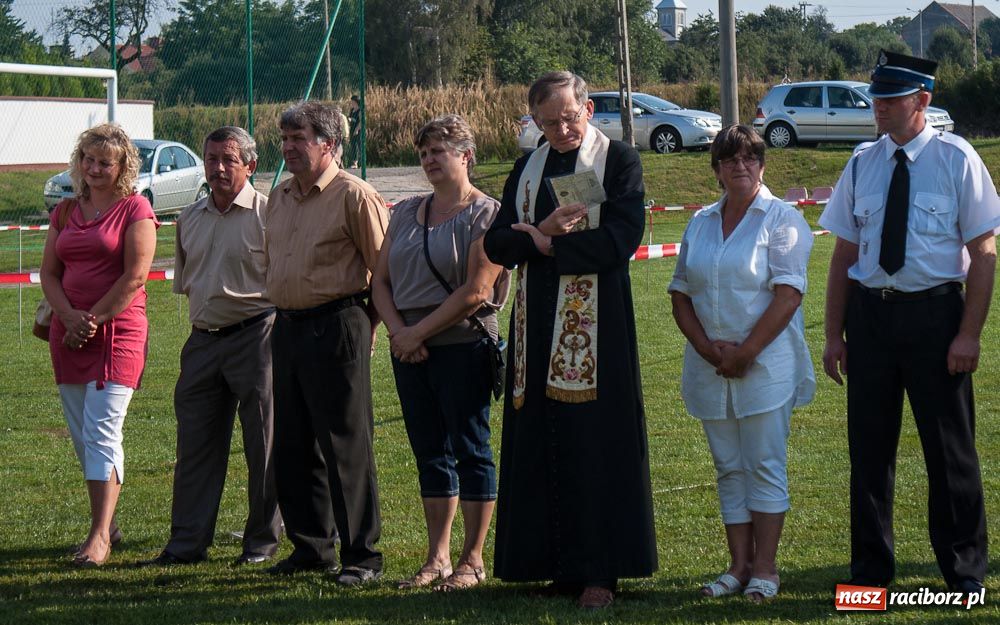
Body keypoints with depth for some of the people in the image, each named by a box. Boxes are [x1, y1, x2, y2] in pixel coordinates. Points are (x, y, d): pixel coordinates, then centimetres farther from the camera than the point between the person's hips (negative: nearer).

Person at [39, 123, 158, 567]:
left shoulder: (134, 209, -2)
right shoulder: (66, 211, 15)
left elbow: (135, 275, -10)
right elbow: (49, 272, 10)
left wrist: (94, 320, -11)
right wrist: (70, 316, -7)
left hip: (117, 330, -6)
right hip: (68, 333, 6)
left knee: (102, 433, -13)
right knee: (81, 436, 9)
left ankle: (100, 535, -14)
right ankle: (108, 523, 19)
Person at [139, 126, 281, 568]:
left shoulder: (268, 213, -6)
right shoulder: (190, 218, 14)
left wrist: (281, 333, -9)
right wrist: (203, 319, 16)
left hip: (254, 336, -6)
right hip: (203, 339, 6)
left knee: (263, 445, 2)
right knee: (195, 444, 6)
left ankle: (262, 540, 12)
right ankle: (187, 542, 11)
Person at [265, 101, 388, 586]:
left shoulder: (354, 195, -9)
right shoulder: (279, 197, 14)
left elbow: (382, 268, -8)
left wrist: (365, 325, -5)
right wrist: (286, 314, 18)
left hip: (336, 324, -8)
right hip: (287, 326, 8)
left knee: (346, 446, -5)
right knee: (293, 446, 11)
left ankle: (362, 555, 0)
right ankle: (312, 546, 21)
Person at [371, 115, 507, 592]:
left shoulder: (486, 214, -5)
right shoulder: (406, 212, 14)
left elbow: (475, 291, -14)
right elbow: (380, 280, 11)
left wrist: (419, 332, -13)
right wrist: (398, 331, -6)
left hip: (462, 347, -6)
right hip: (410, 351, 6)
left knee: (470, 452, -2)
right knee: (431, 454, 10)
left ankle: (472, 559, 4)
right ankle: (437, 558, 15)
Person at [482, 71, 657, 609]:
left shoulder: (619, 161, -1)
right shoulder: (526, 170, 15)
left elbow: (621, 240, -13)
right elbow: (496, 245, 7)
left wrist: (547, 244, -7)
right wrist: (544, 232, -11)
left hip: (595, 326, -5)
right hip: (538, 323, 5)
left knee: (595, 444, -5)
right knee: (541, 445, 4)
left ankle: (598, 571, -1)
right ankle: (558, 564, 10)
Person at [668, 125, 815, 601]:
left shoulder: (783, 220, -4)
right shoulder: (700, 224, 13)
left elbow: (788, 295, -12)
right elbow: (680, 294, 10)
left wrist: (745, 352, -15)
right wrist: (708, 348, -5)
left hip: (766, 363, -5)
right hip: (710, 365, 5)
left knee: (765, 466, -3)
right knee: (728, 469, 7)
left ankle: (765, 568, 1)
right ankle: (739, 565, 12)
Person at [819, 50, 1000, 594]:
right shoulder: (862, 164, 6)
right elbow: (844, 253, 10)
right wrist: (834, 334, 7)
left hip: (934, 310, -4)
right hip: (869, 311, 4)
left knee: (949, 445, 4)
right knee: (869, 445, 9)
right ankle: (871, 568, 22)